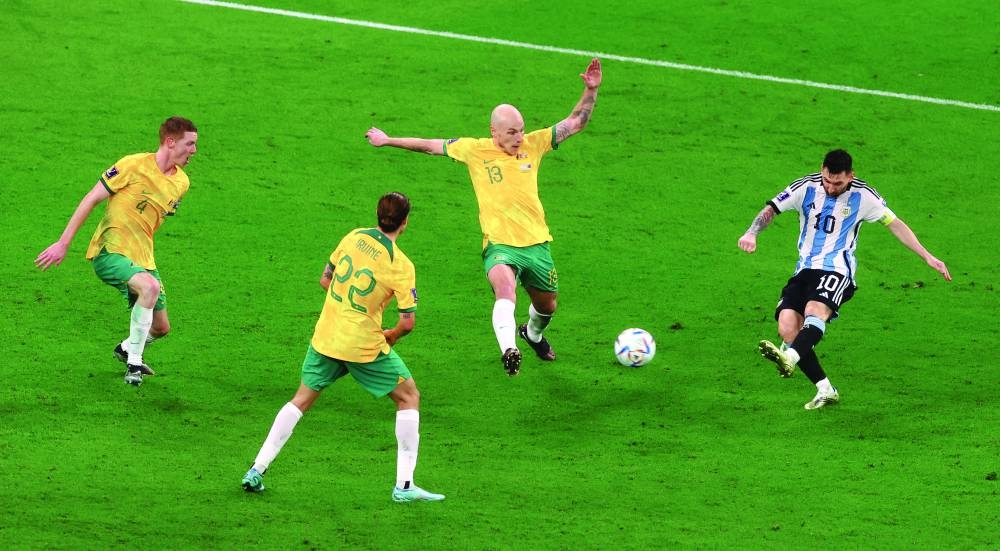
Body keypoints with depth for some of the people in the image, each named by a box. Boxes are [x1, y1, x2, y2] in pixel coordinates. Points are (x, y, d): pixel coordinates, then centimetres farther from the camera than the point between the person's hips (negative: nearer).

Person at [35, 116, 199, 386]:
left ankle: (127, 349, 42)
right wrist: (63, 243, -11)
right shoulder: (134, 165, -14)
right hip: (110, 251, -7)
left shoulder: (181, 183, 7)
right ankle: (134, 363, -21)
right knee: (150, 286, -34)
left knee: (160, 327, 8)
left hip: (142, 259, 7)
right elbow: (90, 199, -10)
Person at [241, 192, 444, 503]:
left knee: (301, 400, 19)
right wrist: (390, 337, 6)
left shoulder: (353, 237, -1)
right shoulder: (400, 265, -14)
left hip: (326, 336, 5)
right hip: (365, 345, -5)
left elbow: (325, 280, 10)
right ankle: (404, 485, 6)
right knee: (409, 397, 12)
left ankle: (257, 470, 14)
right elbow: (408, 322, -15)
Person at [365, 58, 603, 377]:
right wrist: (388, 141, 17)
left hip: (537, 243, 4)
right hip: (500, 244, -4)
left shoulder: (533, 144, 3)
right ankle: (509, 350, -50)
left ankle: (533, 334, 54)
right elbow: (430, 146, 10)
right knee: (505, 287, -36)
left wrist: (590, 91, -9)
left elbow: (575, 123, 5)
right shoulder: (475, 150, -2)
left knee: (547, 306, 20)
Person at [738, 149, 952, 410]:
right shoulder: (806, 187, 3)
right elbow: (771, 210, 4)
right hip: (805, 269, 4)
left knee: (815, 309, -35)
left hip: (837, 270, -4)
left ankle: (789, 358, -61)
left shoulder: (863, 196, 1)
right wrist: (752, 233, -17)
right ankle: (826, 391, -7)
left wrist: (927, 257, 7)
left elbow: (895, 224, 10)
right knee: (787, 326, -16)